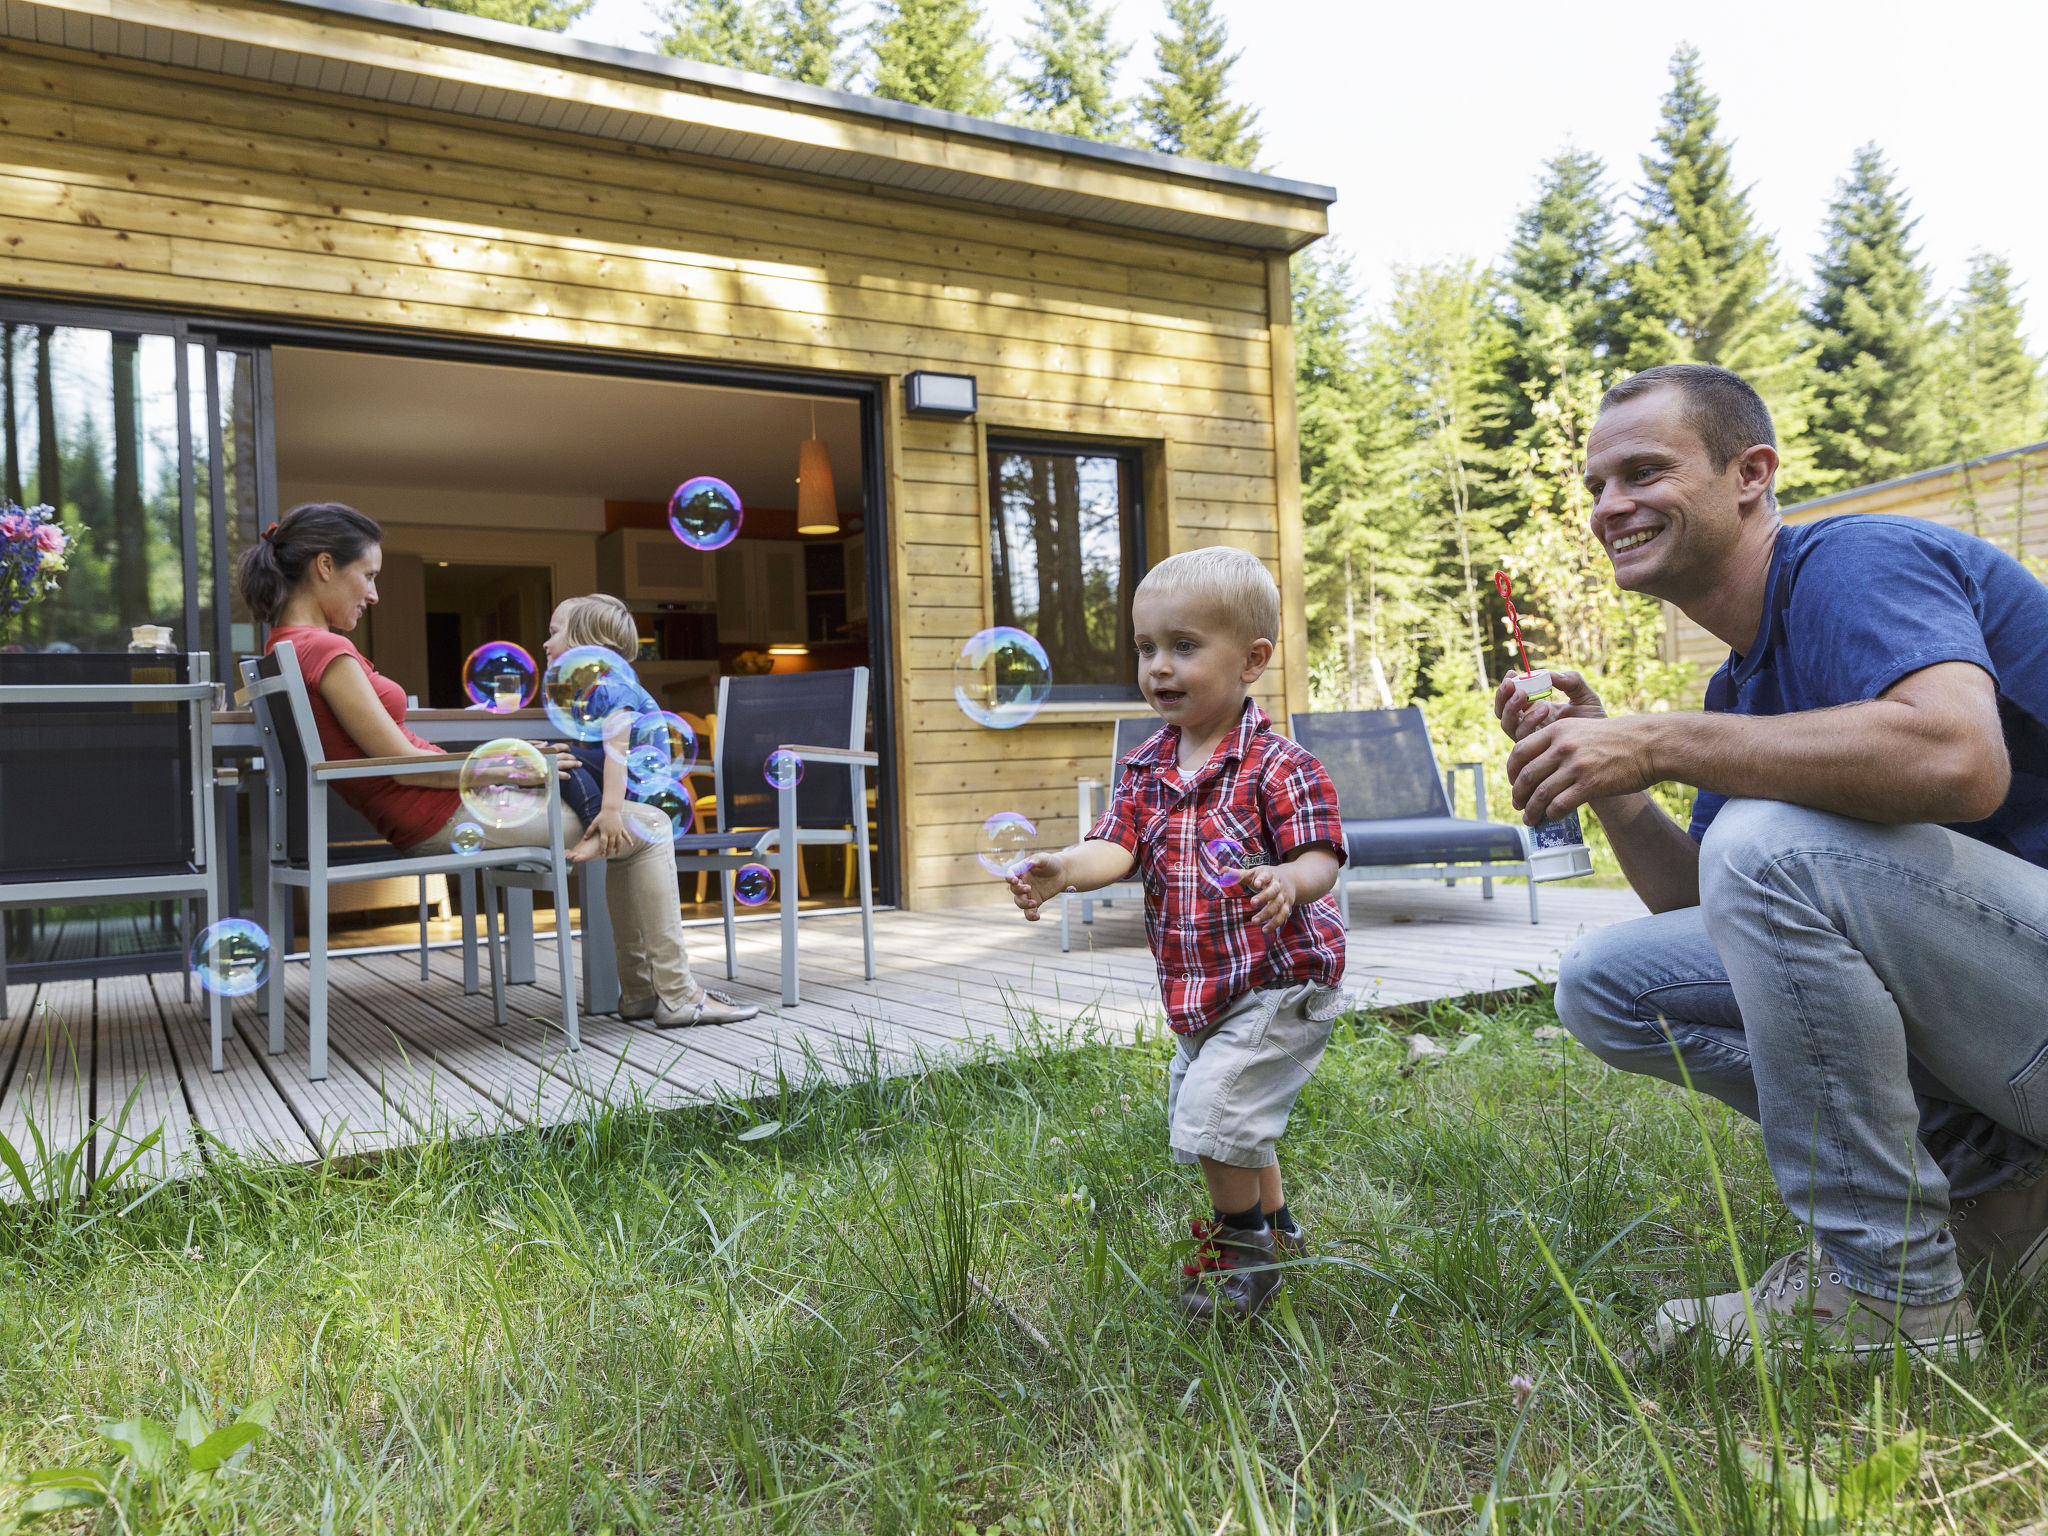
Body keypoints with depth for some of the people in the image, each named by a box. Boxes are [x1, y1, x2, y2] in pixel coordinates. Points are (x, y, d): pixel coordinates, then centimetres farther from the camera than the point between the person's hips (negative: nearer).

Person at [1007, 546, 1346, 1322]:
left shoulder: (1277, 765, -16)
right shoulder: (1148, 767, 1)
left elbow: (1320, 858, -18)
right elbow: (1117, 845, -11)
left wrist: (1285, 883, -42)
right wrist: (1062, 870, -32)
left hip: (1280, 982, -8)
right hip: (1200, 990, 8)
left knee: (1213, 1108, -14)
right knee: (1198, 1111, 21)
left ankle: (1242, 1242, 13)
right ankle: (1274, 1227, 44)